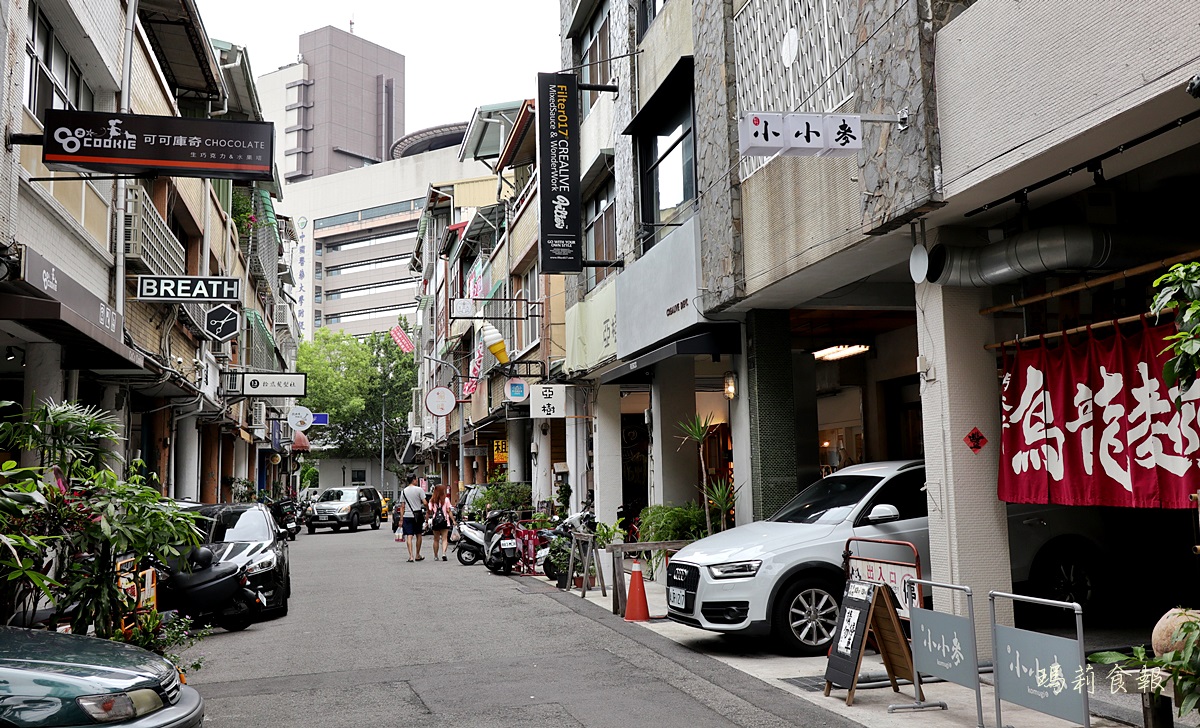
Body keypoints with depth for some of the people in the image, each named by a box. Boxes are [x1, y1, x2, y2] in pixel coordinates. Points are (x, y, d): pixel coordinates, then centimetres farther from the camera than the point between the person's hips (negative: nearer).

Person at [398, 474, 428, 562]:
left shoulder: (403, 491, 6)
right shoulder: (419, 489, -5)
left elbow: (402, 506, 6)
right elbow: (425, 503, -11)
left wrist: (401, 519, 8)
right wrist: (429, 506, 11)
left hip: (407, 515, 2)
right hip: (417, 515, -2)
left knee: (409, 536, -2)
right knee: (418, 535, 13)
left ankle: (411, 556, -13)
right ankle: (417, 555, 20)